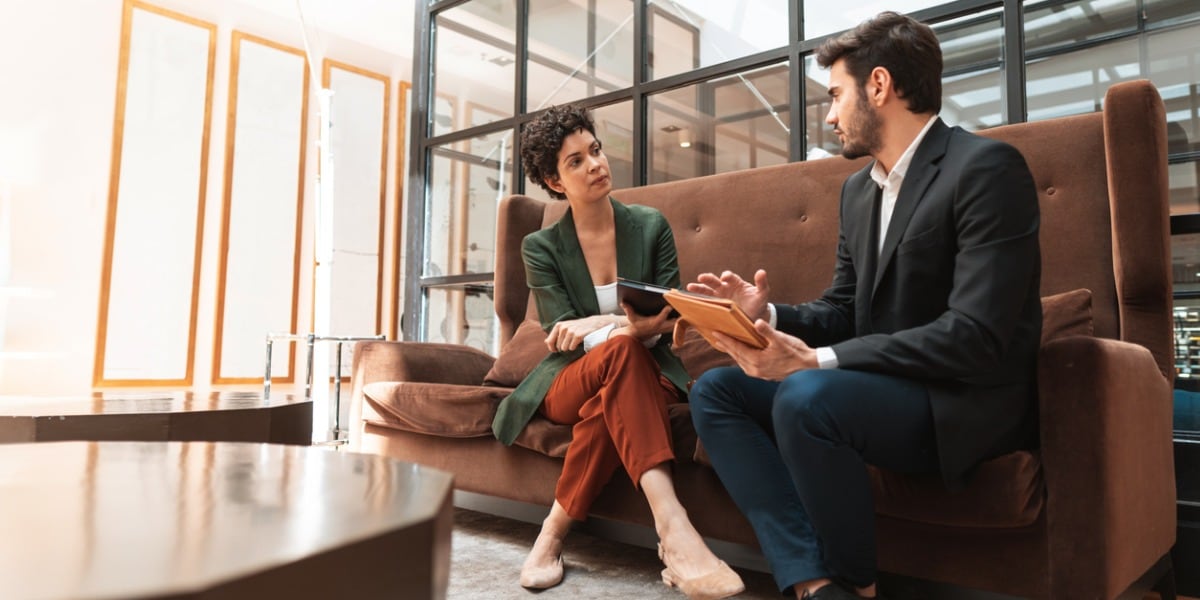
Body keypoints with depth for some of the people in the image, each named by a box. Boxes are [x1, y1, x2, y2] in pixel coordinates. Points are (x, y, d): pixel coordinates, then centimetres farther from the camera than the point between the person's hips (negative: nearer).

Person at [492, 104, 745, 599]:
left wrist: (599, 325, -22)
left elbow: (668, 320, -1)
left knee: (607, 405, -38)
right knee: (620, 350, -38)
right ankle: (672, 530, -47)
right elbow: (563, 337, -9)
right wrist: (628, 326, -29)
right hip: (569, 382, -1)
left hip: (644, 376, 1)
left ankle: (554, 532, -21)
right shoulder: (542, 248, -1)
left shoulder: (651, 226, 2)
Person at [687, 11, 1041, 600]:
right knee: (714, 391, -5)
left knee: (806, 397, -34)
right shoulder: (858, 188, 13)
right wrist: (769, 315, -6)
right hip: (878, 385, 8)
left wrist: (817, 360, -26)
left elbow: (977, 336, -23)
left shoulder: (986, 167, -14)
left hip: (966, 401, -8)